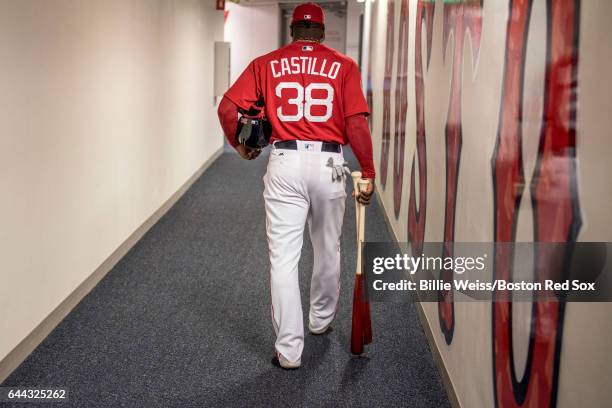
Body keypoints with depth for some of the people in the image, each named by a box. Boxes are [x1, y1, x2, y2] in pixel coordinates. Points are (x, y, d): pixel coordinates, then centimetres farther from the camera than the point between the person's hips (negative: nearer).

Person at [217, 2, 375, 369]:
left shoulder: (266, 64, 6)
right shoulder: (344, 66, 3)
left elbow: (227, 108, 0)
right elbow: (357, 123, -6)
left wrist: (240, 146, 15)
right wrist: (368, 172, 0)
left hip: (284, 164, 0)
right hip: (329, 164, 1)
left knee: (284, 258, 3)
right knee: (328, 250, 21)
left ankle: (289, 350, 5)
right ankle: (322, 320, 41)